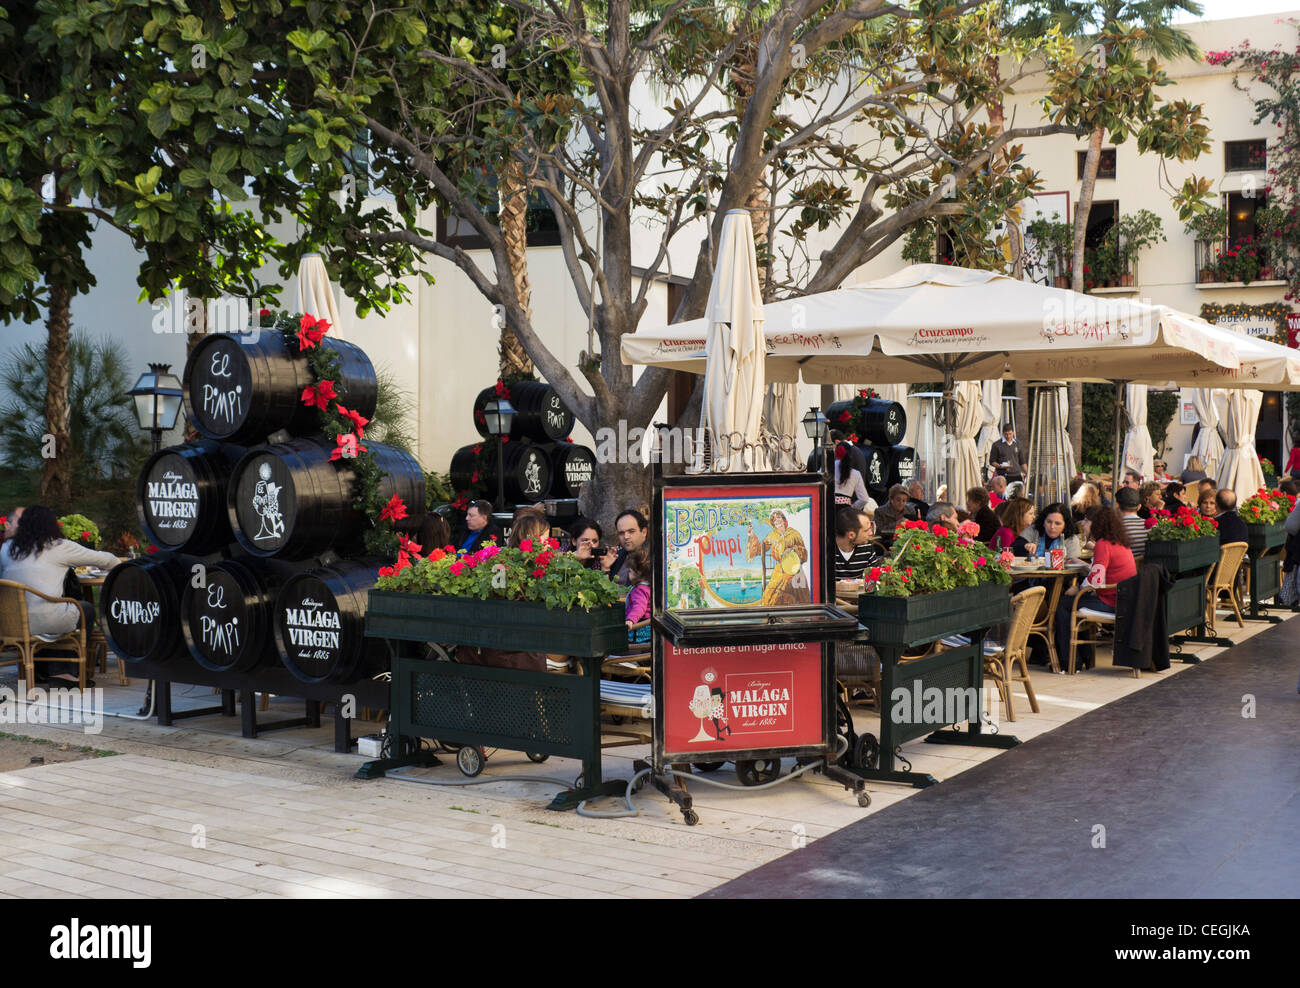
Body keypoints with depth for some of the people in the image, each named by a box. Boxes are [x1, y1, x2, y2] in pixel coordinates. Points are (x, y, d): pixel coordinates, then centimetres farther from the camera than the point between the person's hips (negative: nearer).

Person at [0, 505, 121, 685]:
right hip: (46, 621, -5)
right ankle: (66, 670, 23)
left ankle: (41, 670, 28)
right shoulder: (60, 547, 3)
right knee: (87, 610, 22)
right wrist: (118, 564, 37)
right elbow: (104, 559, 13)